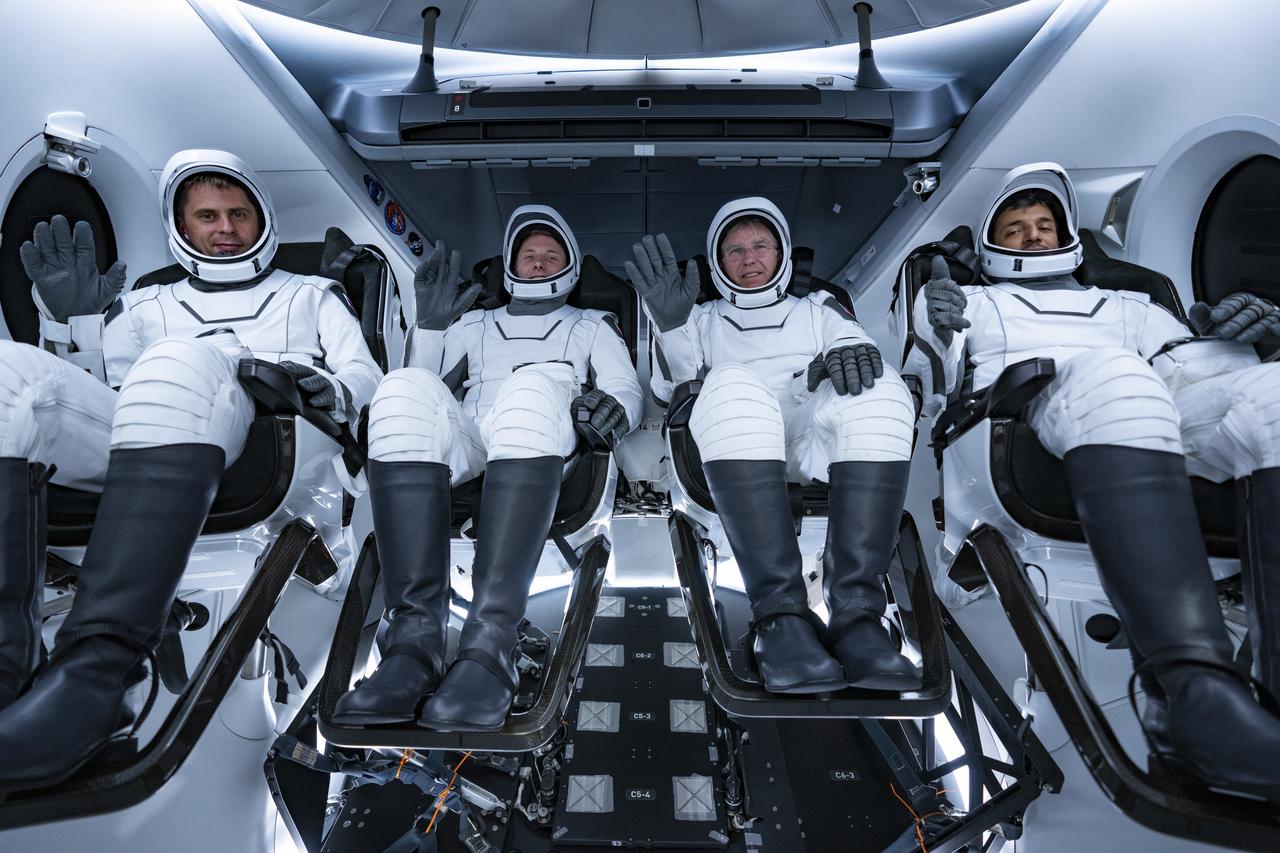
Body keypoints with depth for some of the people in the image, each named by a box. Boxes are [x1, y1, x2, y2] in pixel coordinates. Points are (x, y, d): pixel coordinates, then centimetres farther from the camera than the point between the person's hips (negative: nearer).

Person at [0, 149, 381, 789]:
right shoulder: (149, 307, 37)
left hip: (269, 445, -3)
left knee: (179, 363, -35)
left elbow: (366, 374, 15)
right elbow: (94, 391, 27)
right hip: (137, 454, 4)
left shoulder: (311, 296, 32)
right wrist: (71, 322, 12)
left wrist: (335, 388, -8)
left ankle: (98, 670, -47)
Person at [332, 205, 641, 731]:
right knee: (405, 387, -32)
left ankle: (488, 648, -48)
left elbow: (629, 390, 15)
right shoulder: (477, 325, 37)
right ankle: (414, 639, -41)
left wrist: (616, 405, -8)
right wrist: (430, 326, 10)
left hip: (543, 449, -2)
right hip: (467, 443, 2)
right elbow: (431, 382, 26)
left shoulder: (593, 326, 32)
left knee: (532, 388, -38)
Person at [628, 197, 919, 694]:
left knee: (878, 389, -31)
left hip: (816, 445, 1)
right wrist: (670, 326, -6)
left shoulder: (818, 309, 31)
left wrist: (853, 352, -14)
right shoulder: (704, 321, 30)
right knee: (732, 385, -35)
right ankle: (780, 617, -41)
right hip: (734, 452, -1)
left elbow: (855, 344, 11)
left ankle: (856, 614, -40)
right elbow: (668, 395, 13)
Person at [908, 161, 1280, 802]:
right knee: (1107, 373, -37)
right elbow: (923, 399, 14)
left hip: (1168, 425, 4)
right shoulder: (973, 302, 32)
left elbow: (1187, 363, 22)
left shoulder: (1125, 306, 41)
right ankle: (1192, 687, -51)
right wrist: (935, 337, -7)